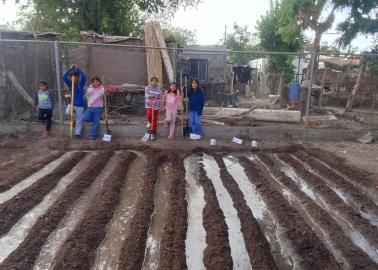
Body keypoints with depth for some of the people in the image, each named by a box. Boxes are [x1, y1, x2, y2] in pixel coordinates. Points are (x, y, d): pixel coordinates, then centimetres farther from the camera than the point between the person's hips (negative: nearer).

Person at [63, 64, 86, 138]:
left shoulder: (80, 84, -5)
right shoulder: (70, 84, 5)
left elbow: (84, 77, -22)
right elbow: (64, 77, -7)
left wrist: (77, 68, -24)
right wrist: (70, 69, -14)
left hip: (79, 104, -4)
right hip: (72, 104, 4)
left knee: (79, 119, 3)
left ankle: (78, 133, 13)